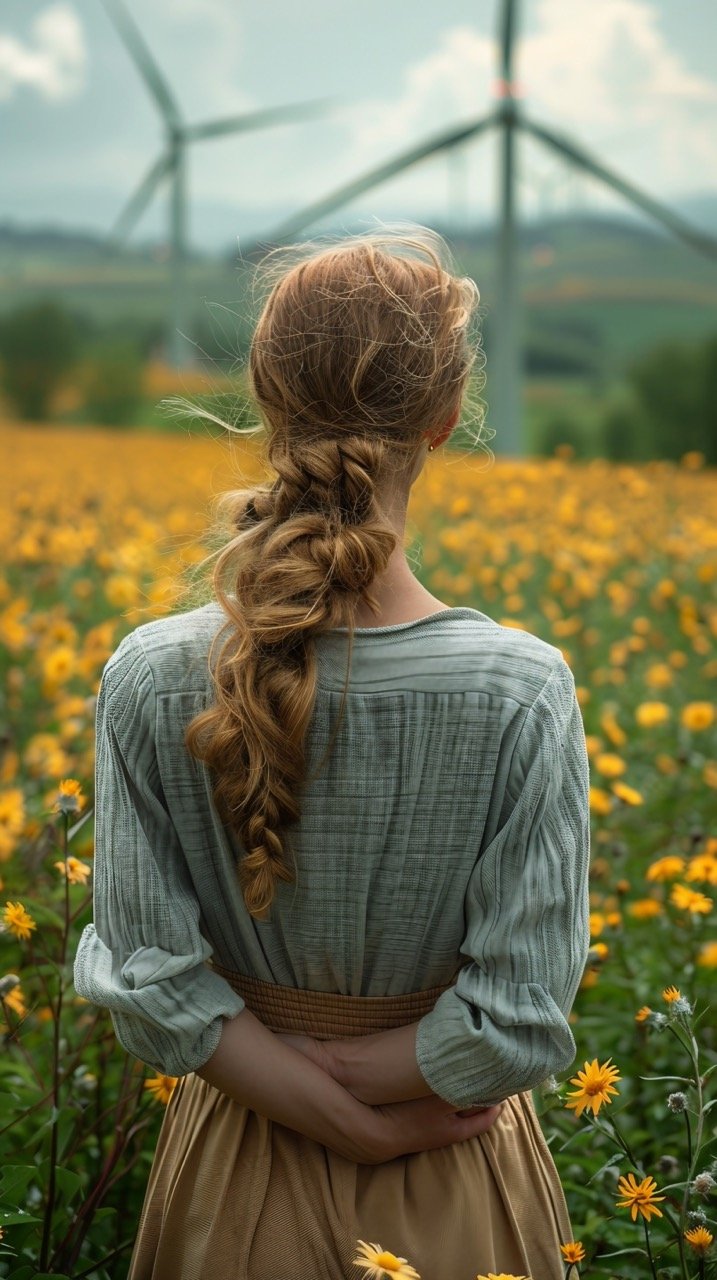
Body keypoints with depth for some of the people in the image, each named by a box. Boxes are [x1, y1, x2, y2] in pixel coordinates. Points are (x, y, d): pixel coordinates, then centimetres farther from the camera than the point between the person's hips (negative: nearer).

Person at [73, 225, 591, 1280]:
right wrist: (368, 1086, -8)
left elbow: (152, 991, -13)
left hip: (239, 1162, 1)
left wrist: (348, 1119, -8)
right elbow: (520, 1023, -20)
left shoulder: (152, 683, -17)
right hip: (451, 1191, -1)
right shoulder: (523, 691, -22)